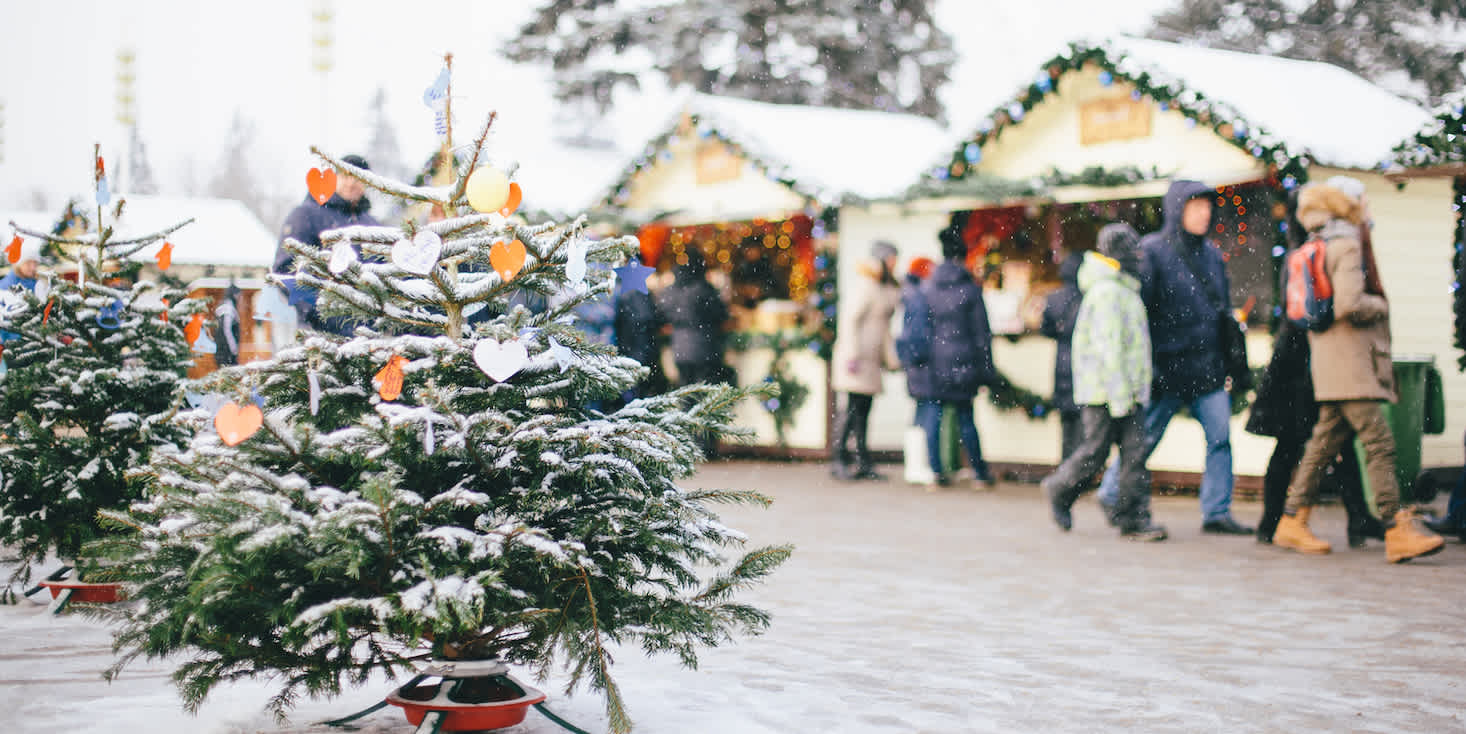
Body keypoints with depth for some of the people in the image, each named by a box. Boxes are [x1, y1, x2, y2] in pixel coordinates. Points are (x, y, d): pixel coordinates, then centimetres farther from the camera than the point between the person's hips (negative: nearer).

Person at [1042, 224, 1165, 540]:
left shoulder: (1124, 289, 17)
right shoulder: (1106, 291, -15)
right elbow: (1107, 347, -20)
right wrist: (1119, 396, -22)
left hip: (1128, 391, 9)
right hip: (1103, 391, -9)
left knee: (1135, 450, 2)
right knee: (1095, 450, 1)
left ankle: (1134, 517, 2)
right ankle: (1060, 490, 24)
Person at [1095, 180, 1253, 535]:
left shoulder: (1212, 255, 14)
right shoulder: (1152, 251, -7)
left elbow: (1224, 312, 21)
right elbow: (1138, 310, -11)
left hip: (1208, 369, 6)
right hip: (1167, 368, -6)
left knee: (1220, 436, -3)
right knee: (1145, 437, 3)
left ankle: (1217, 512, 4)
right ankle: (1111, 494, 23)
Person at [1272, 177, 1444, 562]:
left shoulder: (1321, 248, 18)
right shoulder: (1348, 245, -11)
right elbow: (1350, 304, -22)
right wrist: (1380, 306, -5)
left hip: (1330, 364, 10)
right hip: (1350, 361, -10)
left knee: (1325, 443, 10)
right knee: (1379, 444, -11)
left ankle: (1292, 523, 11)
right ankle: (1398, 531, -13)